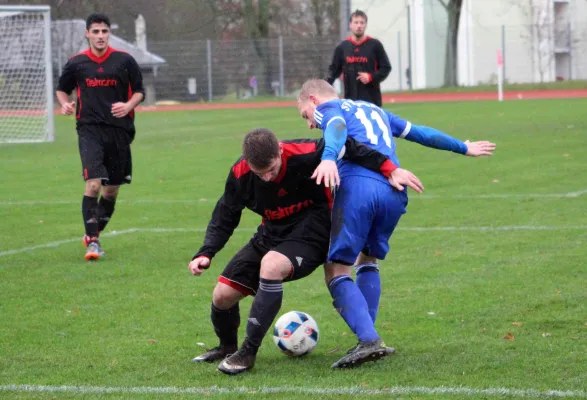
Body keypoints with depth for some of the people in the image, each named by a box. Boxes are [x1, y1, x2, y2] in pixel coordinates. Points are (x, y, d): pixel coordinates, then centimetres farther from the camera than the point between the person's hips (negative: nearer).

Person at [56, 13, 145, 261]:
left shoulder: (124, 61, 2)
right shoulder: (76, 63, 3)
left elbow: (139, 91, 8)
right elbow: (62, 89, 15)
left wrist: (128, 106, -12)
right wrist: (65, 104, -6)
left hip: (119, 130, 2)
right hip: (89, 129, -2)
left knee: (111, 189, 10)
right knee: (93, 184, -18)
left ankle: (93, 234, 31)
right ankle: (92, 242, -15)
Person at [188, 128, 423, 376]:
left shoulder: (304, 154, -28)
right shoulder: (240, 174, -14)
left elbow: (347, 148, -15)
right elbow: (225, 216, -2)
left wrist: (390, 170, -20)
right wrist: (206, 253, -14)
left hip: (310, 234, -5)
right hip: (271, 233, 5)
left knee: (271, 265, -36)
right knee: (222, 295, -1)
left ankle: (248, 353, -25)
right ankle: (227, 347, 35)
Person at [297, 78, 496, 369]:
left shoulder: (328, 108, 17)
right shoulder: (374, 110, 36)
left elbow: (337, 127, -8)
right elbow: (419, 133, 45)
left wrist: (328, 158, -29)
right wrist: (463, 148, 58)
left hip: (357, 185, -6)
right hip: (395, 192, 6)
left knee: (336, 269, -1)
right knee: (368, 260, 25)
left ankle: (369, 340, -19)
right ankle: (367, 338, 14)